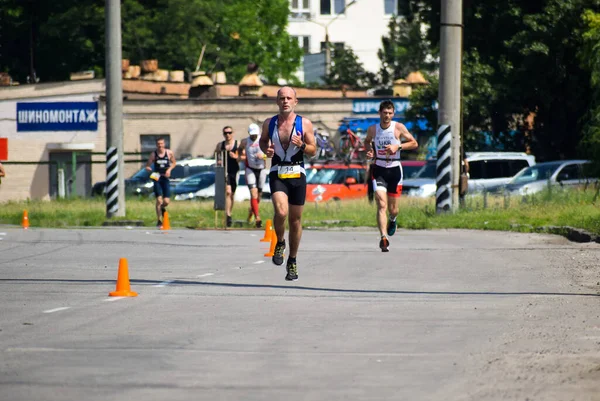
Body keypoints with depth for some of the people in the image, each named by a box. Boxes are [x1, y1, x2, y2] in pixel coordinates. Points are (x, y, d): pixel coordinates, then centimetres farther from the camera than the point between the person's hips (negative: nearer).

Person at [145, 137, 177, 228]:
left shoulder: (169, 153, 1)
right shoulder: (153, 154, -2)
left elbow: (174, 163, 15)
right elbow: (147, 166, 3)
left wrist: (169, 169, -3)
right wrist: (150, 169, -20)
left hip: (165, 178, 1)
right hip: (157, 179, -1)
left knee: (166, 201, -3)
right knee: (159, 200, -11)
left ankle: (162, 208, 35)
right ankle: (159, 221, -1)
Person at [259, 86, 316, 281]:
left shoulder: (305, 124, -1)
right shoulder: (269, 124, 3)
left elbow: (313, 151, 3)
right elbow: (262, 141, 19)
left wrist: (302, 145, -17)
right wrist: (266, 150, -3)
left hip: (297, 174, 0)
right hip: (277, 174, 0)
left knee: (295, 220, 7)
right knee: (281, 212, -23)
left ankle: (292, 261, 23)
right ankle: (280, 243, 7)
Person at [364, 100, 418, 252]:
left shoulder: (399, 127, -5)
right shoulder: (372, 129, 0)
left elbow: (414, 143, -1)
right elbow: (367, 141, 21)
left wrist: (398, 146, -16)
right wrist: (370, 151, -1)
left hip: (394, 169, 0)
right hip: (379, 169, 0)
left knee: (392, 209, 12)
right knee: (381, 205, -18)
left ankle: (392, 220, 50)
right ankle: (384, 238, -26)